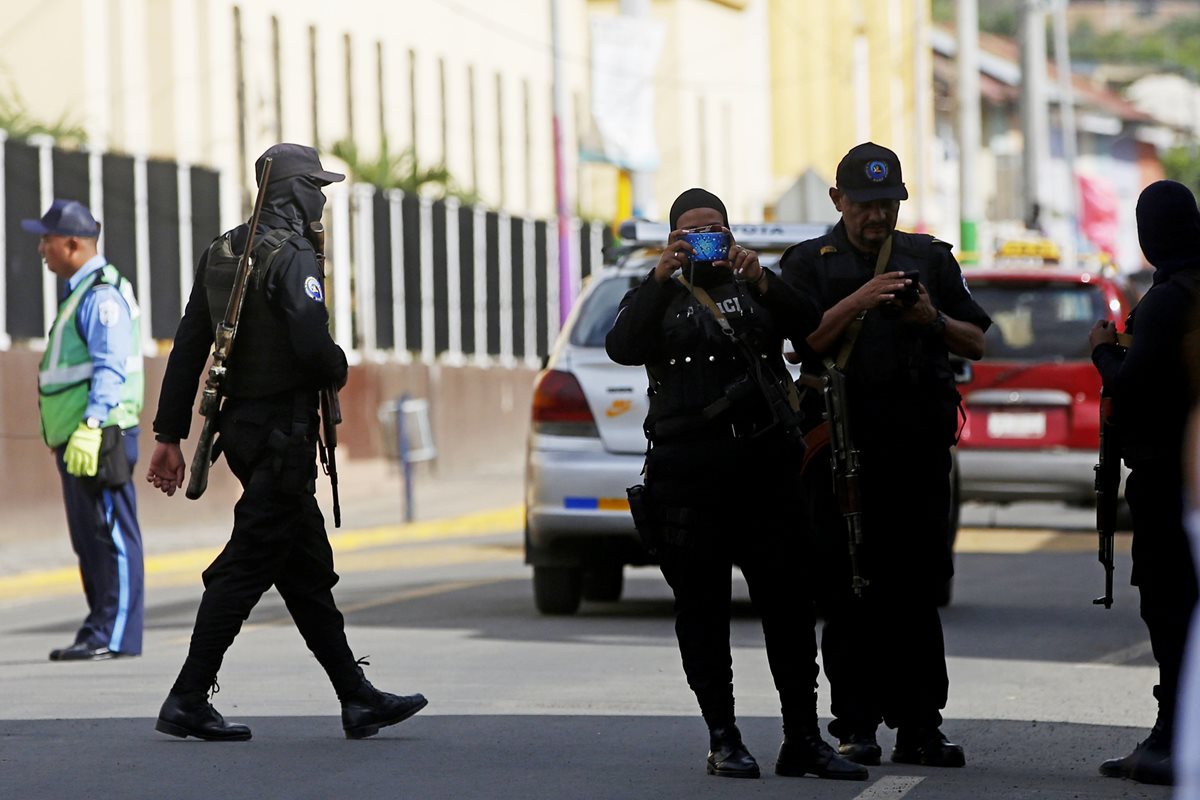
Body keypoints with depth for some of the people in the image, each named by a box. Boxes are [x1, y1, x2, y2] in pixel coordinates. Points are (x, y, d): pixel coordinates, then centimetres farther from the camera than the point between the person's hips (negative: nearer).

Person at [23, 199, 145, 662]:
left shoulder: (102, 295, -12)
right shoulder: (78, 293, 20)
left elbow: (111, 367, -22)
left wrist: (90, 426, -30)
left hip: (98, 438, -11)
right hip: (75, 442, 11)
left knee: (111, 537, -9)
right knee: (89, 539, 12)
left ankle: (114, 636, -9)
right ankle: (99, 633, 15)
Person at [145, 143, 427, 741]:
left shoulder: (220, 254, 11)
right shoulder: (292, 258, -15)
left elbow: (187, 348, 11)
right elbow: (312, 348, -25)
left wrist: (170, 433, 12)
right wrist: (339, 369, -1)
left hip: (240, 425, 9)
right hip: (283, 430, -9)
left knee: (309, 569, 12)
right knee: (248, 567, -5)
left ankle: (357, 698, 18)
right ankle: (187, 702, -4)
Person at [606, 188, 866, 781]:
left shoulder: (757, 288, 17)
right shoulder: (657, 296, 14)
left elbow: (810, 328, -1)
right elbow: (623, 347, -7)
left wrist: (762, 282, -16)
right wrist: (661, 275, -17)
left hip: (763, 463, 1)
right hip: (687, 474, -1)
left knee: (789, 602, -2)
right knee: (702, 609, 0)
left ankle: (802, 739, 2)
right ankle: (723, 740, 5)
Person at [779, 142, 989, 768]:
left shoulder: (931, 258, 17)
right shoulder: (808, 263, 10)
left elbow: (976, 345, 16)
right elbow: (806, 342, -4)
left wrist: (933, 320, -4)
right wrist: (858, 302, -16)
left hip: (918, 445, 2)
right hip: (841, 446, -2)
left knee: (917, 588, 0)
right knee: (848, 592, -3)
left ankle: (919, 727, 1)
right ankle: (855, 727, 1)